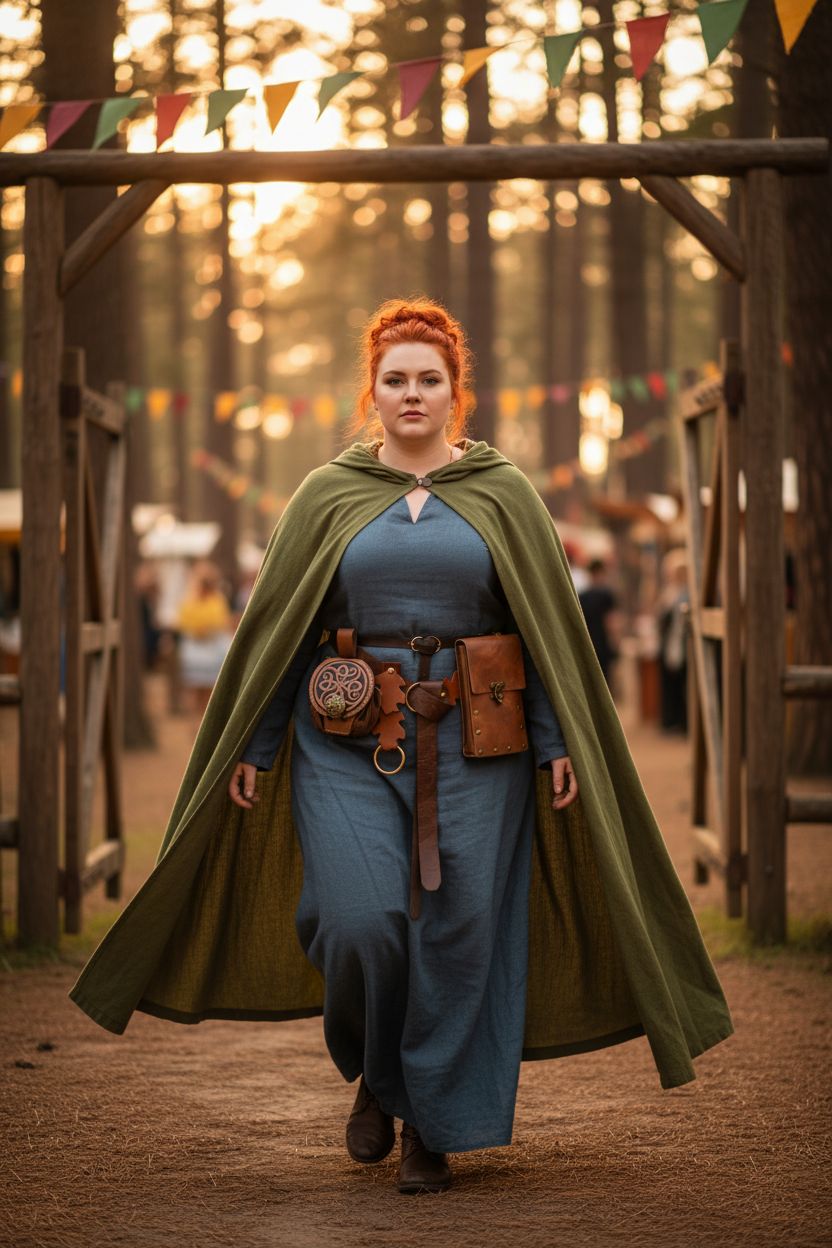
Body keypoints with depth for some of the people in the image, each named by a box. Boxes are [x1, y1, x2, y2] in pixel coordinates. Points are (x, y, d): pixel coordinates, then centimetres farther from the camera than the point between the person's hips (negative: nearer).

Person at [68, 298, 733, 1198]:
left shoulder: (503, 495, 6)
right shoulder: (326, 497, 7)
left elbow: (551, 624, 6)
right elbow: (274, 628, 8)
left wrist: (561, 744, -1)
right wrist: (252, 748, 5)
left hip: (475, 745, 0)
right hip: (350, 743, 0)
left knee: (458, 930, -2)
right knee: (360, 921, -13)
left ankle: (433, 1121, 15)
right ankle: (373, 1075, 17)